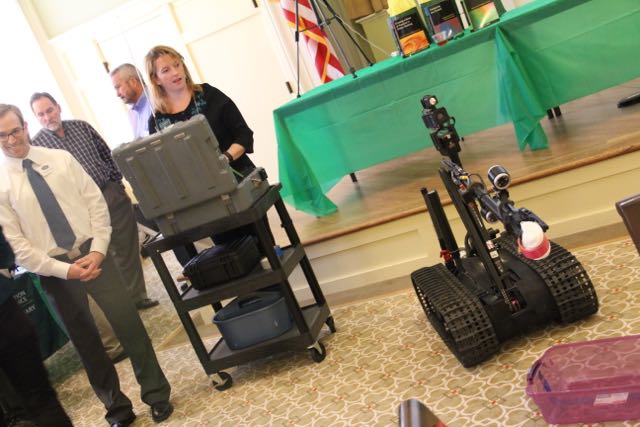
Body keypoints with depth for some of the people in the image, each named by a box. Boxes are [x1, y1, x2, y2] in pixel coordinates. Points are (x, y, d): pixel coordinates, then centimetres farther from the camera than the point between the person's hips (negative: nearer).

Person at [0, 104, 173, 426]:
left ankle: (157, 395, 16)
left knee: (128, 324, -2)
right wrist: (64, 269, -13)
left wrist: (97, 250, -11)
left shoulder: (61, 158, 2)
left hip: (92, 252, 0)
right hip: (53, 268, 0)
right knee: (85, 340, 12)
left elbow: (95, 201, 0)